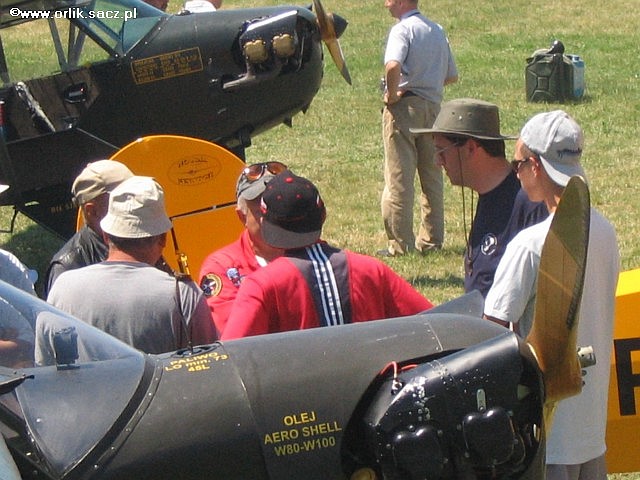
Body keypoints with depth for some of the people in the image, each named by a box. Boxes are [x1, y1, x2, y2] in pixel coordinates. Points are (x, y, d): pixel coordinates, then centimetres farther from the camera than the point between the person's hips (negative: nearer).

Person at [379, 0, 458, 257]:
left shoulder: (403, 29, -10)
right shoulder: (437, 30, 14)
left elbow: (393, 66, -28)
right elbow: (451, 76, 19)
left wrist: (391, 94, -14)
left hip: (405, 104, -7)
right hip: (433, 105, 7)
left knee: (399, 177, -4)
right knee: (432, 175, 12)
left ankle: (400, 243, -5)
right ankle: (431, 240, 15)